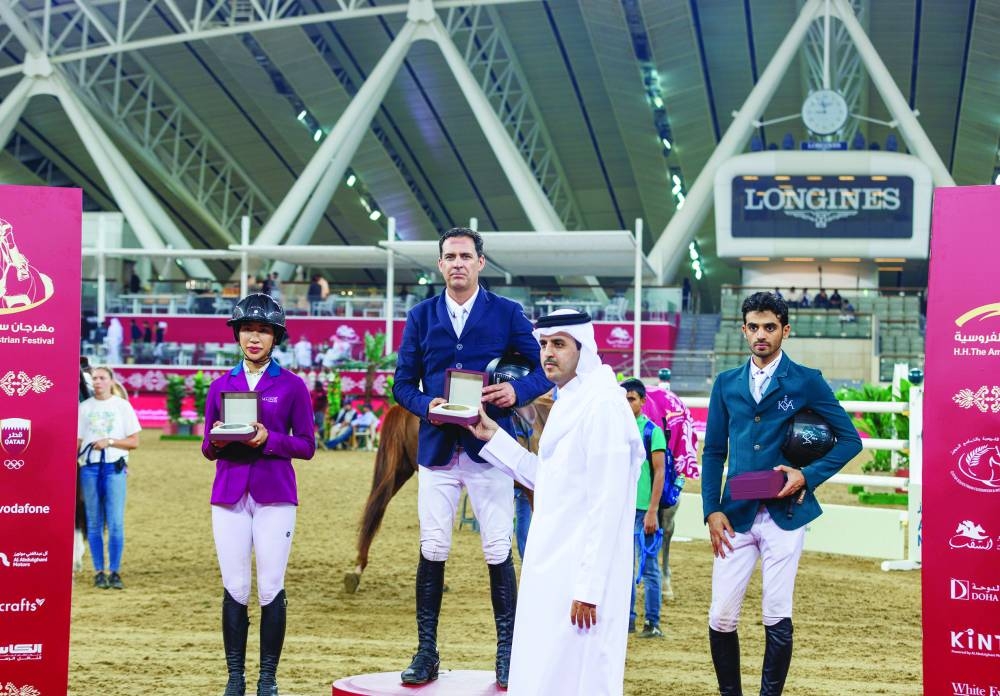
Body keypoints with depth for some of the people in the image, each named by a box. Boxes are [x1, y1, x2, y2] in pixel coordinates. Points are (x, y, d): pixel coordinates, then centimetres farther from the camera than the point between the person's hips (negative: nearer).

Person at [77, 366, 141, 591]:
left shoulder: (122, 406, 5)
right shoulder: (84, 407, 10)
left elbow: (134, 441, 3)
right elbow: (77, 440, 8)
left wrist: (110, 441, -11)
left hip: (114, 467, -2)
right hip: (89, 468, 2)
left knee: (115, 523, -5)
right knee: (94, 524, 5)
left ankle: (114, 572, 3)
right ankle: (99, 572, 12)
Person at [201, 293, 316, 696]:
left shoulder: (292, 386, 4)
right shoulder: (220, 386, 11)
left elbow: (306, 446, 1)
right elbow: (208, 450, 12)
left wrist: (268, 439, -15)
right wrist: (218, 440, -10)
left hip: (275, 496, -2)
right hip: (229, 495, 2)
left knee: (271, 589, -4)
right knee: (234, 588, 0)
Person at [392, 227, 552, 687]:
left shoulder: (507, 313, 2)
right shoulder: (421, 316, 8)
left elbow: (546, 367, 4)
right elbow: (403, 382, 8)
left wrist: (517, 391, -16)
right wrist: (426, 405, -12)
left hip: (490, 448, -2)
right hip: (436, 447, 2)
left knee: (498, 553, 0)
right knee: (432, 552, 2)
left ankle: (506, 652, 12)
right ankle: (426, 652, 12)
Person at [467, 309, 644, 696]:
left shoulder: (603, 406, -16)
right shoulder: (567, 403, 14)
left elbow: (606, 506, -20)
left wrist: (589, 587, -21)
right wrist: (493, 437, 16)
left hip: (580, 572, -10)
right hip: (552, 567, 10)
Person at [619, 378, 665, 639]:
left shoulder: (652, 431, -4)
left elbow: (659, 472, -8)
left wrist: (652, 511, -13)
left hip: (643, 510, -5)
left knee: (648, 568, 0)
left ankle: (652, 622, 5)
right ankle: (627, 618, 18)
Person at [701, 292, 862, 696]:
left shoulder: (806, 381, 1)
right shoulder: (726, 383, 11)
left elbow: (849, 440, 3)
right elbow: (713, 452, 11)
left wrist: (808, 476, -10)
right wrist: (711, 510, 0)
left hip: (784, 513, -3)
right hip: (735, 514, 3)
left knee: (777, 618, 1)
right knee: (721, 618, 0)